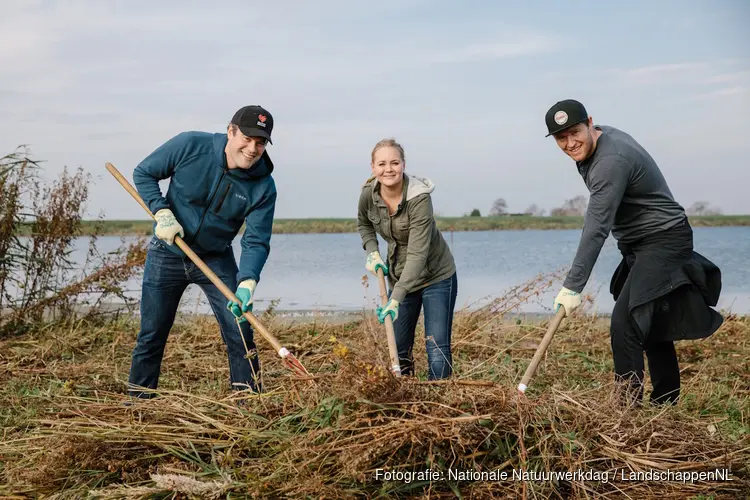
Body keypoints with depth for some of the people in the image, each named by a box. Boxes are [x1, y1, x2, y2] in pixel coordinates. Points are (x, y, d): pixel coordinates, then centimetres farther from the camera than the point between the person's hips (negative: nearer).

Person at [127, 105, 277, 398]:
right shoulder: (190, 146, -19)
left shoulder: (263, 187, -17)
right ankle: (138, 400, 23)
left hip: (217, 260, 1)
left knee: (239, 331, -8)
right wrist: (162, 213, -20)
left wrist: (247, 281, -36)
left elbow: (256, 242, -19)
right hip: (167, 254, 0)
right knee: (151, 335, 7)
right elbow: (144, 173, -6)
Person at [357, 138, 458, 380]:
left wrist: (396, 299, -39)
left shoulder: (419, 197, -27)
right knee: (399, 349, 10)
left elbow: (417, 254, -32)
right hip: (399, 277, 5)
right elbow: (363, 224, 14)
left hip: (436, 276, -5)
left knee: (438, 348, -9)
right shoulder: (368, 194, -11)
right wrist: (372, 253, -5)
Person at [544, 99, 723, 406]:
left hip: (663, 242, -11)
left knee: (624, 324, -21)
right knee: (653, 324, 17)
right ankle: (665, 404, 28)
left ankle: (628, 406, -18)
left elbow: (597, 229, -32)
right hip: (640, 247, 11)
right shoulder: (602, 137, 4)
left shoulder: (611, 162, -27)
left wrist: (573, 287, -34)